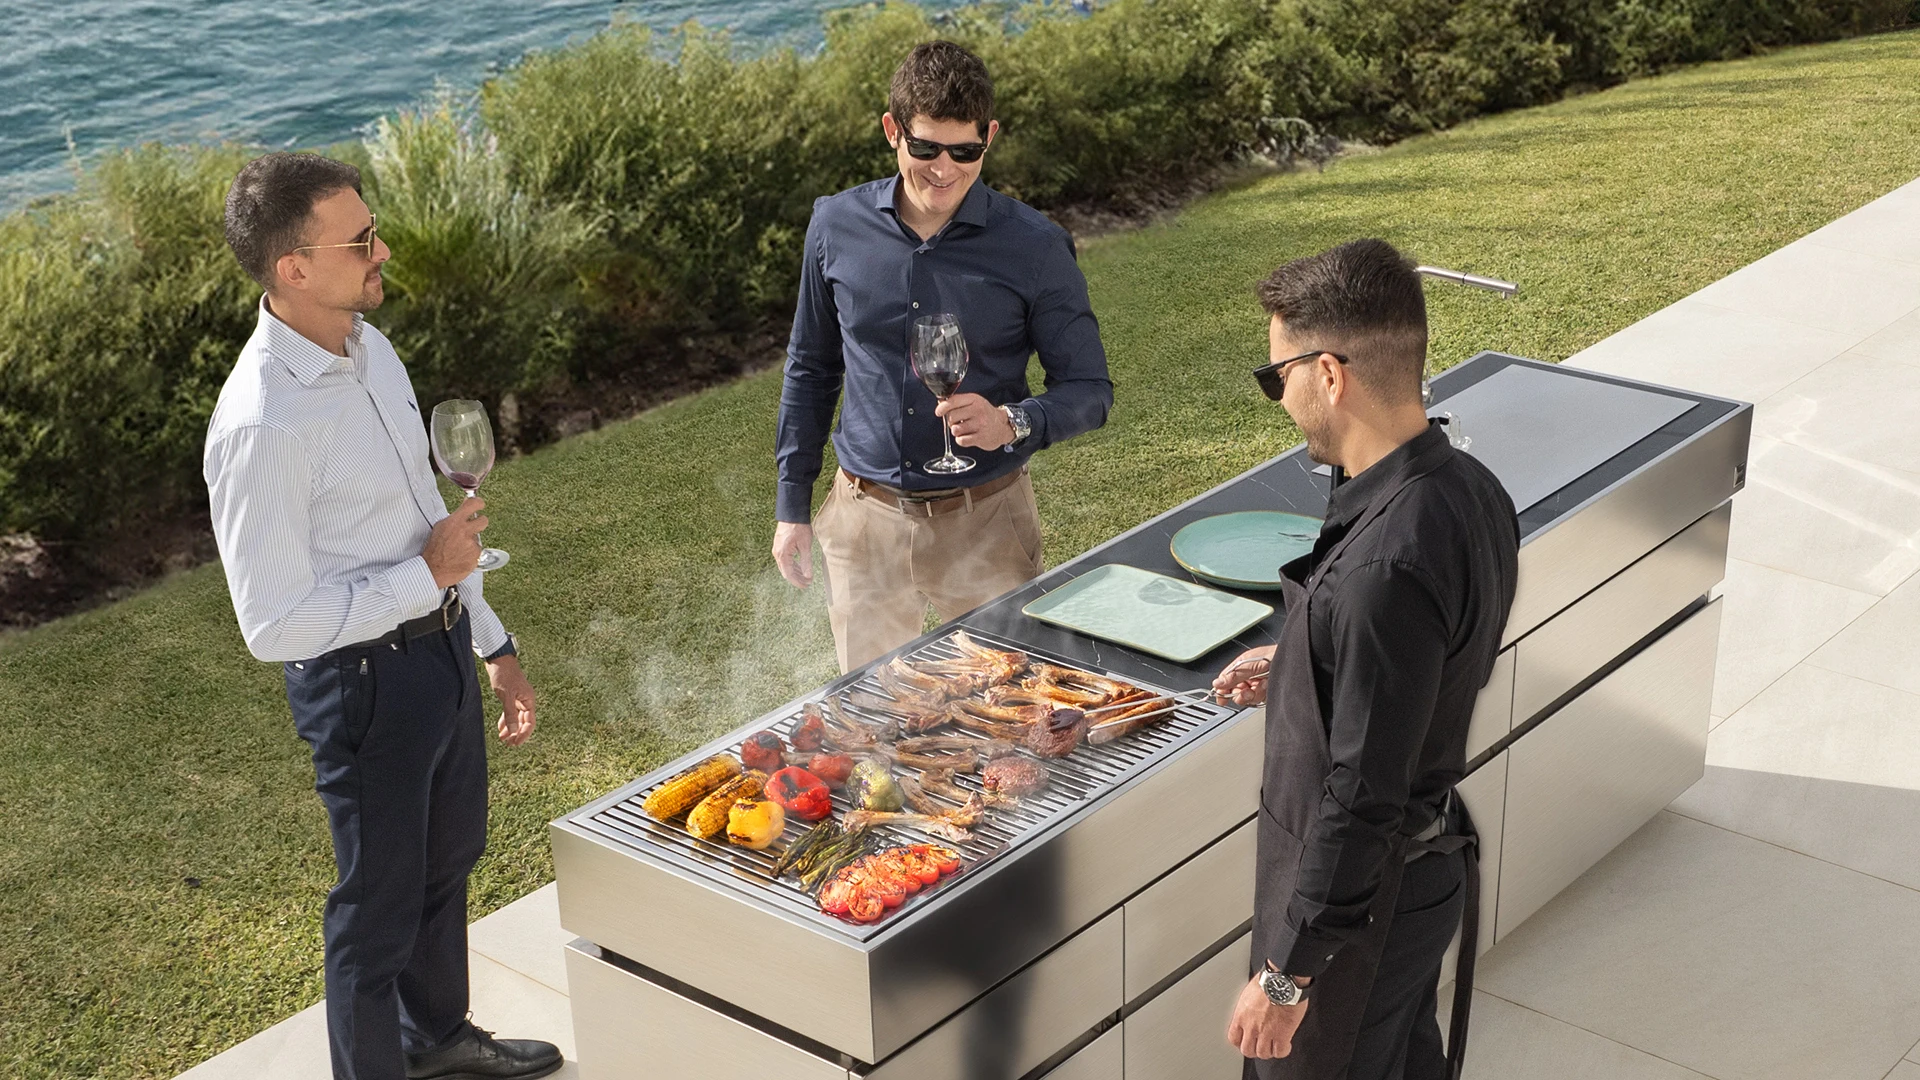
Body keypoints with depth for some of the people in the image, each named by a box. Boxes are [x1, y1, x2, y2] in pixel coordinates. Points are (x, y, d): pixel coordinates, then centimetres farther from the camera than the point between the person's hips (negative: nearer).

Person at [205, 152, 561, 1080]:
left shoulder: (367, 346, 0)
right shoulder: (261, 426, -28)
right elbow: (274, 625, -26)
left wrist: (492, 644, 16)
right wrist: (430, 573, -20)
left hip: (444, 644, 9)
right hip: (367, 677, -9)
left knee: (448, 860, 27)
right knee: (382, 901, 11)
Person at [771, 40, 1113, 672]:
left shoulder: (1034, 248, -9)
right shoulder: (837, 226, -2)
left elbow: (1089, 390, -4)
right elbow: (810, 370, 10)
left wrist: (1013, 423, -25)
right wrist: (792, 505, 10)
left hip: (985, 523, -2)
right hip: (864, 522, 2)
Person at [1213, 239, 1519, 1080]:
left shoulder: (1383, 569, -33)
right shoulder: (1467, 489, -4)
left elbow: (1362, 800, -29)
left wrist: (1285, 976, -20)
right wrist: (1305, 667, 14)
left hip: (1359, 901, -9)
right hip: (1433, 864, 9)